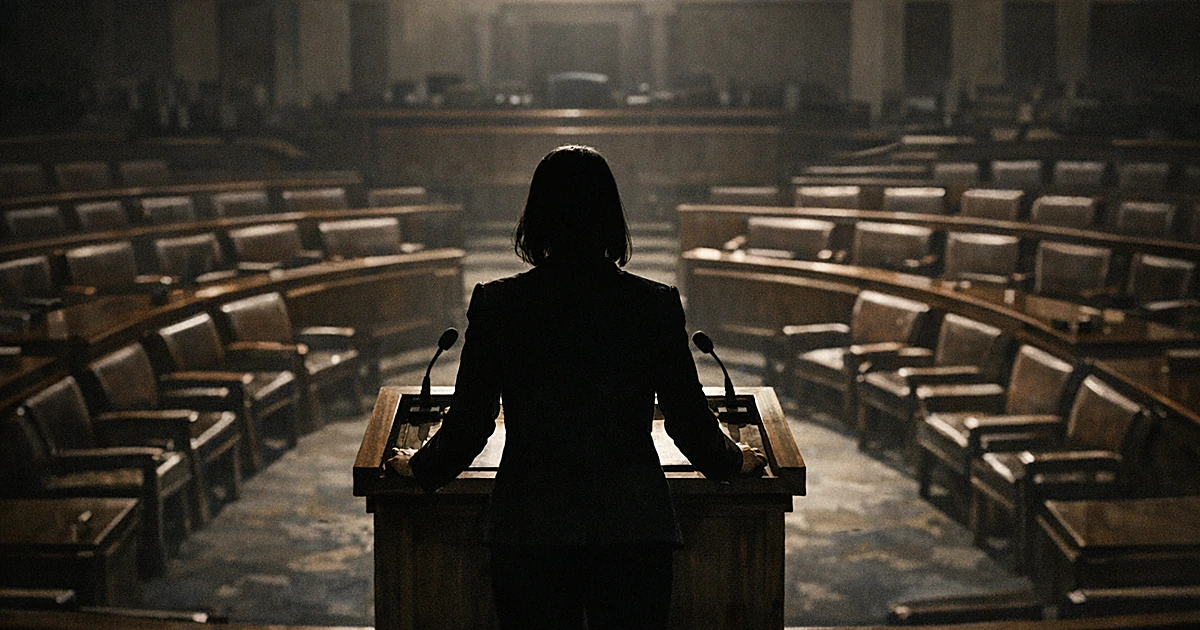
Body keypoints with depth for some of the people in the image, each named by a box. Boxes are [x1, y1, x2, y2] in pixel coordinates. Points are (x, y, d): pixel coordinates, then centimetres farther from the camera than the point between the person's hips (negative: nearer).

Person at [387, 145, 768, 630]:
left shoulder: (496, 304, -4)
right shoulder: (656, 304, -4)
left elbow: (469, 422, 2)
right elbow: (688, 419, 4)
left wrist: (420, 467, 22)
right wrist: (733, 462, 25)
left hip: (528, 532, 0)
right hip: (633, 530, 0)